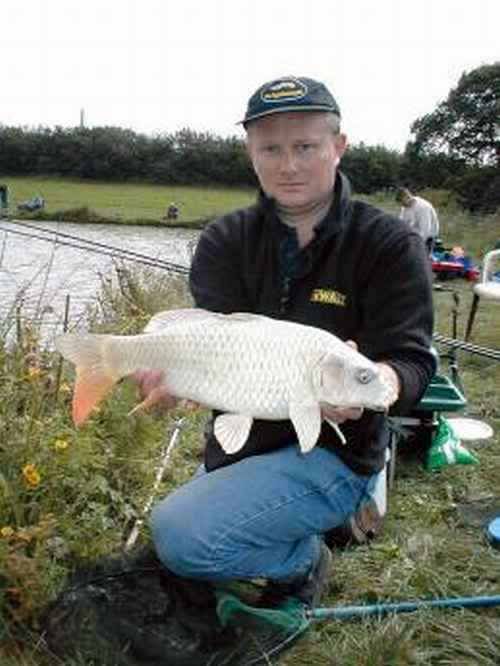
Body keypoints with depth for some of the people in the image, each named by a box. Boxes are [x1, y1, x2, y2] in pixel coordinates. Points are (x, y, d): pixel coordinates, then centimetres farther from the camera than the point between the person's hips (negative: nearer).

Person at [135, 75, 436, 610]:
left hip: (331, 450, -6)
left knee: (181, 535, -26)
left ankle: (304, 559, 4)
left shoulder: (389, 245, -13)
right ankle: (336, 517, 30)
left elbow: (412, 360, -18)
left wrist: (378, 382, -43)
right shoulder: (226, 241, -3)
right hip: (237, 442, 6)